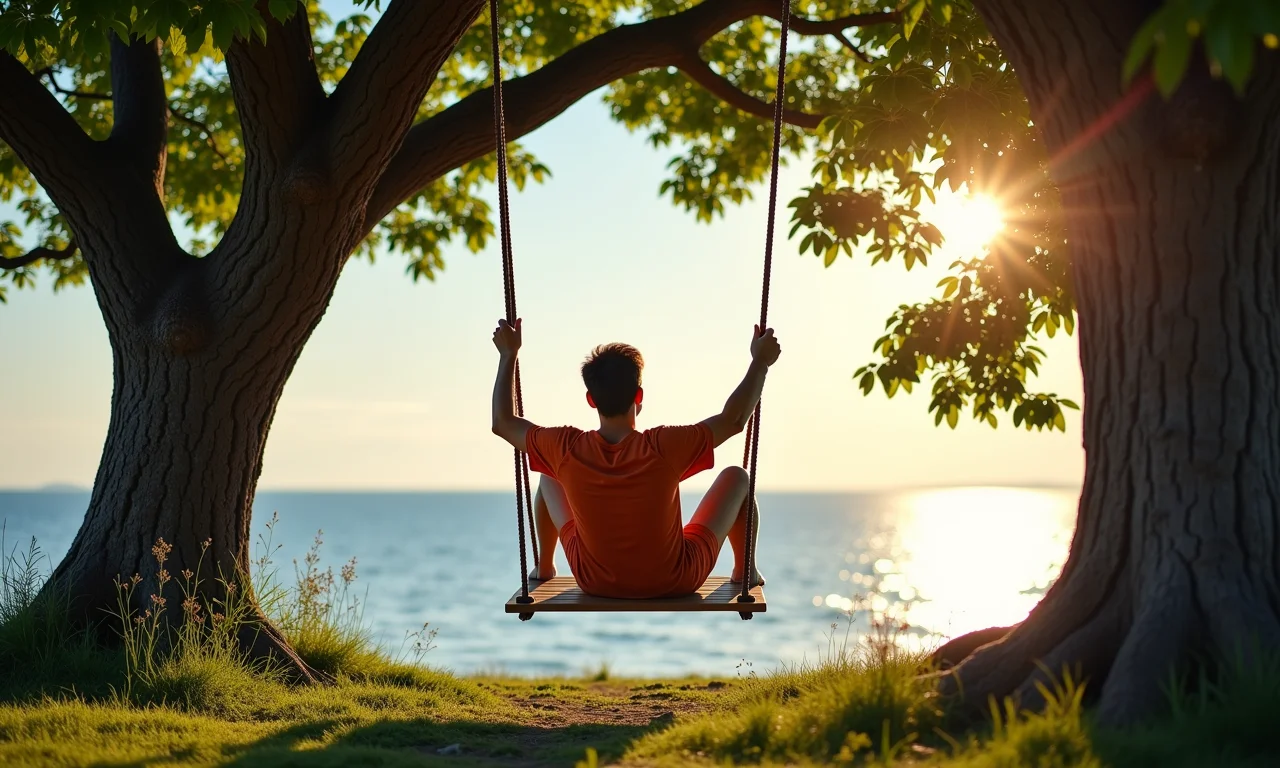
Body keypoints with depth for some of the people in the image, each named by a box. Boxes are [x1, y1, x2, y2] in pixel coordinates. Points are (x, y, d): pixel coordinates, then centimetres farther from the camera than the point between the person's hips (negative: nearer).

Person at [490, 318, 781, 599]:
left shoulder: (567, 450, -21)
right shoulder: (664, 448, -29)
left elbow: (503, 422, -4)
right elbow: (734, 419, -17)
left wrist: (508, 355, 4)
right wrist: (761, 361, -6)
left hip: (596, 583, 2)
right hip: (675, 582, -2)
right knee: (736, 477, 14)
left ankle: (544, 568, 41)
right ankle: (744, 571, 32)